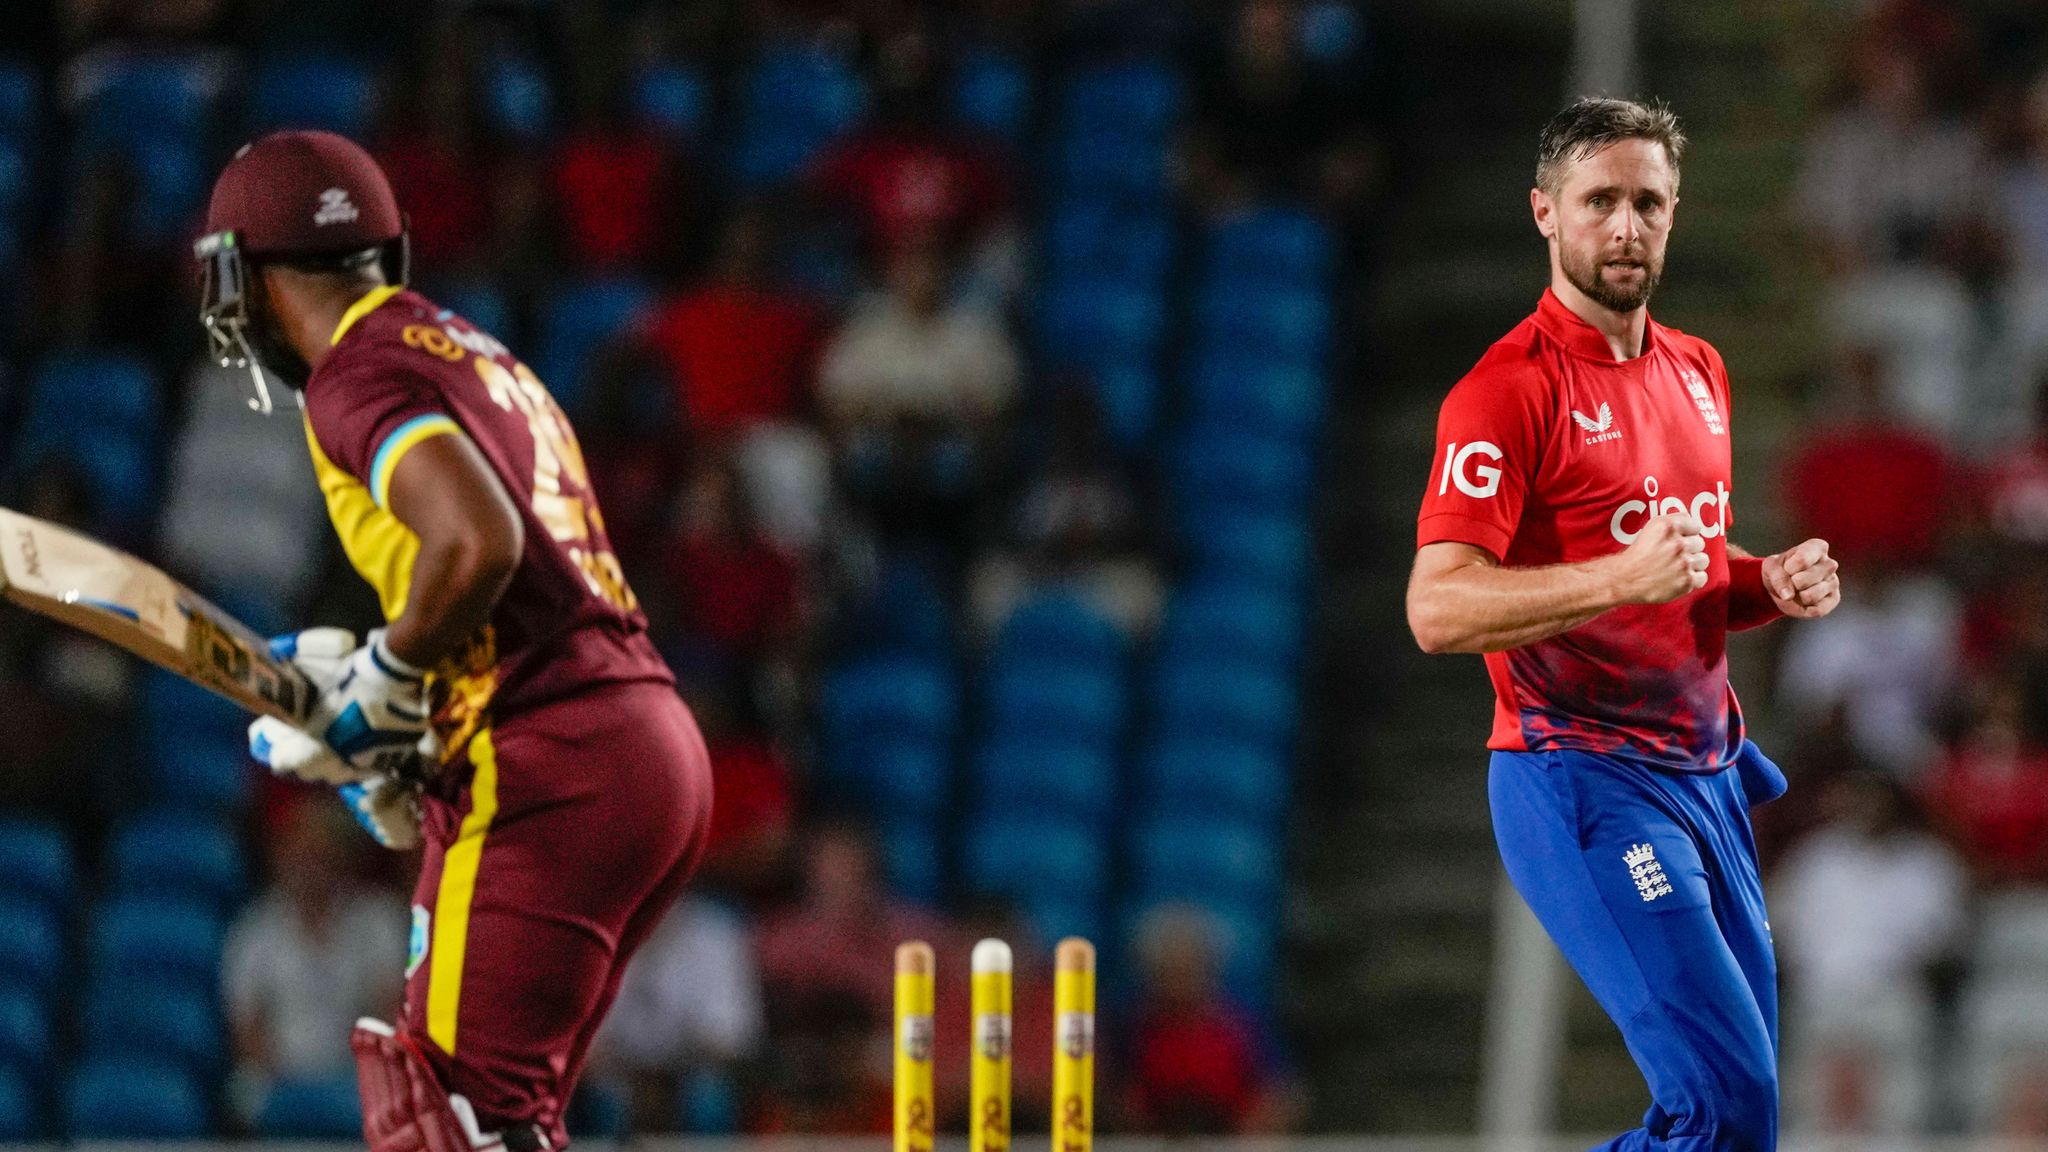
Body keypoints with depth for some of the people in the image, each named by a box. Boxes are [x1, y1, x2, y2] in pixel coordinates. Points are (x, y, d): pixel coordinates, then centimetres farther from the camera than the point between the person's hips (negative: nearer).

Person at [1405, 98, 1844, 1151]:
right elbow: (1438, 609, -19)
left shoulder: (1698, 373, 15)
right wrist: (1621, 577, -30)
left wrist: (1769, 585, 7)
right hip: (1584, 783, -8)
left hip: (1706, 776, 8)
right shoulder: (1507, 391, -11)